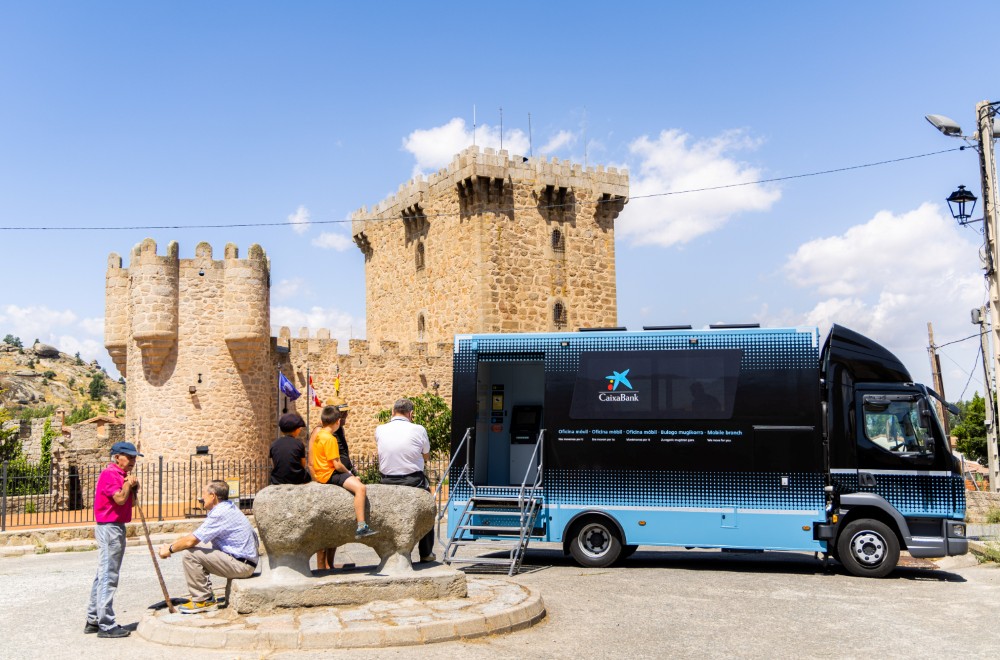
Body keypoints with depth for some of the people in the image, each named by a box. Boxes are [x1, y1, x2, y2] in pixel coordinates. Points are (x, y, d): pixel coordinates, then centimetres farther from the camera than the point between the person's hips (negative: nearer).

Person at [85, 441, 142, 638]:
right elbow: (120, 498, -25)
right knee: (108, 576, -7)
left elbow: (130, 501, 17)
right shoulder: (109, 474, -14)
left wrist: (133, 486, -1)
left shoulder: (122, 475, 17)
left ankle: (93, 621, 23)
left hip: (115, 527, 11)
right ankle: (107, 625, -4)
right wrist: (128, 484, -8)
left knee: (103, 575, 15)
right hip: (110, 527, -11)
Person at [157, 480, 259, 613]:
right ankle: (207, 597, 21)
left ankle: (202, 601, -4)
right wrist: (172, 545, 17)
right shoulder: (227, 508, 15)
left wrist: (170, 550, 1)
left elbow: (191, 541, -16)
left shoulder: (219, 514, -18)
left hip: (242, 565, -11)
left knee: (190, 555, -13)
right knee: (199, 554, 20)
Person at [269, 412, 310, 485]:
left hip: (277, 482, 3)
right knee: (307, 473, 24)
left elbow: (273, 465, 6)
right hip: (296, 481, -3)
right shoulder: (299, 444, -6)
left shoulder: (273, 445, 0)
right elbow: (303, 465, 3)